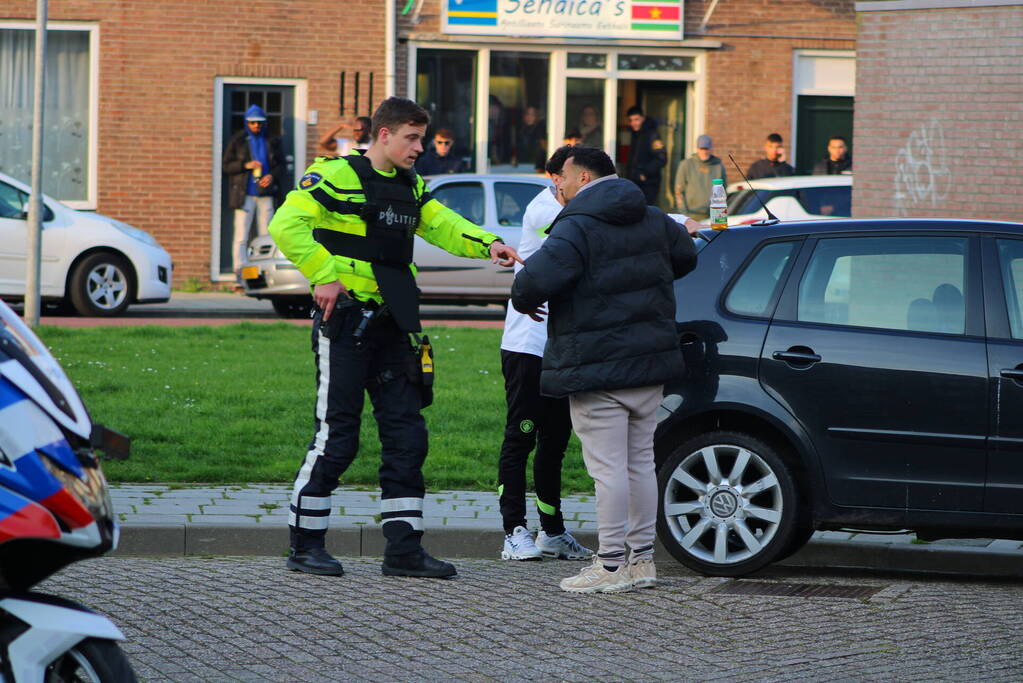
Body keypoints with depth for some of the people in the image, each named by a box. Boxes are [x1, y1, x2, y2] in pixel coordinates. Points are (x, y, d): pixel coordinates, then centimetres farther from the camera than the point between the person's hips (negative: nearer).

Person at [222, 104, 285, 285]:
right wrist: (245, 165, -13)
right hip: (244, 195, -2)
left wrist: (272, 176, -7)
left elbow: (282, 166, 13)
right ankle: (239, 275, -9)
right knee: (241, 236, -8)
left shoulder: (272, 142, 11)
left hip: (265, 194, 2)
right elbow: (226, 166, 2)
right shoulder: (238, 141, 5)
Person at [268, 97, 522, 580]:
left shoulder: (410, 187, 15)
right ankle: (304, 545, 6)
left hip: (391, 324, 8)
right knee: (336, 436, -5)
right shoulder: (335, 177, -9)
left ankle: (404, 549, 9)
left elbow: (443, 225, 11)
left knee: (407, 435, 5)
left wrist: (487, 244, -8)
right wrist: (325, 275, -20)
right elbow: (286, 225, -17)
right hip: (344, 321, -8)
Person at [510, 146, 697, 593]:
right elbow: (686, 257, 28)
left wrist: (524, 301, -3)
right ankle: (642, 559, 19)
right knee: (641, 462, 14)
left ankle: (611, 565, -5)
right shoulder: (653, 221, 11)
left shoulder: (577, 227, -13)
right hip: (649, 361, 8)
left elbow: (540, 276, -25)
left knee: (609, 468, -6)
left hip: (597, 368, -8)